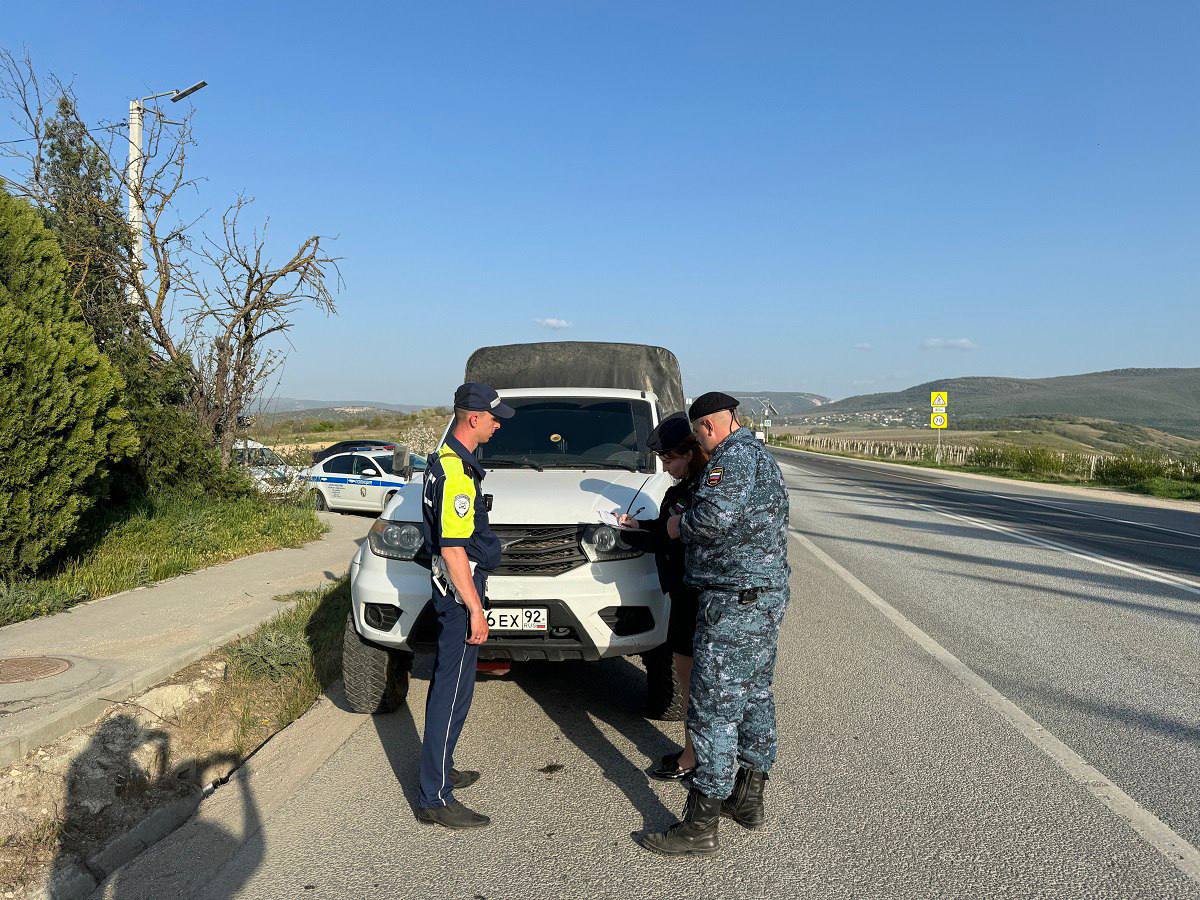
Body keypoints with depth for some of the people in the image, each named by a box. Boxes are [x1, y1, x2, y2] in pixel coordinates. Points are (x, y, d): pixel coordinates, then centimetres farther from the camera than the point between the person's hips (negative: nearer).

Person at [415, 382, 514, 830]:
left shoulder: (447, 459, 12)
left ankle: (439, 770, 32)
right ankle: (434, 800, 0)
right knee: (453, 691, -6)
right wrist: (475, 609, -21)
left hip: (454, 585, 11)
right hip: (460, 589, -11)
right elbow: (453, 549, -24)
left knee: (447, 683, 19)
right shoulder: (455, 470, -21)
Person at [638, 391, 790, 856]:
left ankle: (700, 826, -2)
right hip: (768, 592, 11)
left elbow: (715, 514, -30)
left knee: (714, 709, -7)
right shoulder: (761, 454, 18)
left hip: (734, 599, -11)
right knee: (755, 696, 18)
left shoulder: (733, 456, -15)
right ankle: (748, 799, 31)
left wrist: (679, 525, -11)